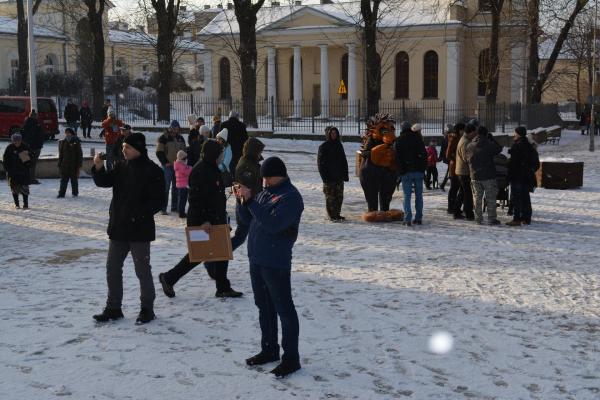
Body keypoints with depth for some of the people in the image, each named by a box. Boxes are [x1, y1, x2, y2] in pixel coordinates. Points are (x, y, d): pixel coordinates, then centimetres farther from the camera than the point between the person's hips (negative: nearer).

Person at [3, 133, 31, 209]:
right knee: (15, 188, 3)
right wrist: (7, 170, -4)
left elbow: (30, 157, 8)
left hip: (24, 171, 0)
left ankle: (26, 203, 3)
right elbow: (5, 160, 2)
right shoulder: (9, 148, -4)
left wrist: (29, 168, -3)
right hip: (13, 171, 0)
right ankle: (16, 204, 12)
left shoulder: (25, 147, -1)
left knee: (24, 187, -4)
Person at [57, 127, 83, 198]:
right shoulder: (62, 142, 6)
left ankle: (75, 193, 20)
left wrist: (79, 165, -7)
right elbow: (60, 155, 11)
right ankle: (61, 193, 2)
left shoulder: (76, 143, -4)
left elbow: (80, 154, -3)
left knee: (74, 179, 8)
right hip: (64, 165, 3)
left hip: (74, 165, -3)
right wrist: (59, 165, 8)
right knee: (63, 180, 2)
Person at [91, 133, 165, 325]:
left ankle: (147, 308, 15)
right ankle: (113, 308, 23)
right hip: (118, 229, 7)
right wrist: (98, 168, -14)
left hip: (140, 230, -7)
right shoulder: (121, 168, 10)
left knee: (142, 270, 2)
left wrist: (138, 215, -21)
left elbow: (158, 201, -14)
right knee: (112, 268, 11)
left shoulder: (152, 171, -11)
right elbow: (104, 181, 5)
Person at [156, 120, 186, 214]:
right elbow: (159, 152, -8)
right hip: (167, 166, -6)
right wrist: (165, 162, -13)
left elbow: (184, 150, 23)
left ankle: (174, 206, 17)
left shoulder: (180, 138, 14)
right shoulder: (163, 138, -5)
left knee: (176, 186, 9)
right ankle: (163, 208, -6)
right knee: (166, 187, -8)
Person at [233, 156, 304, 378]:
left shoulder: (291, 197, -14)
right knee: (264, 307, 17)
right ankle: (269, 349, 30)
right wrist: (242, 201, -4)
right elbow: (247, 220, 14)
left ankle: (291, 358, 6)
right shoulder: (265, 192, 11)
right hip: (256, 259, 9)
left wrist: (250, 200, -24)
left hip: (276, 263, -9)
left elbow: (273, 223, -26)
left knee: (284, 309, -2)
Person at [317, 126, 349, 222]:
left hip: (339, 176, 6)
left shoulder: (339, 145, 12)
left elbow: (344, 161, 17)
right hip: (329, 177, -6)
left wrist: (345, 174, 10)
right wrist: (325, 177, -14)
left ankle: (337, 214, 18)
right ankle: (332, 216, 2)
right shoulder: (323, 146, -5)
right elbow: (320, 163, -7)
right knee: (330, 197, -3)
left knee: (339, 196, 9)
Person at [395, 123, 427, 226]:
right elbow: (424, 155, 2)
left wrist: (400, 171, 5)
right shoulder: (418, 139, 2)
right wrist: (423, 169, 8)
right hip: (419, 171, 1)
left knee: (407, 196, -1)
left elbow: (398, 157, 1)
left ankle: (407, 219, -8)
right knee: (419, 195, 9)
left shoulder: (399, 140, 3)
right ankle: (418, 218, 10)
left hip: (406, 172, -1)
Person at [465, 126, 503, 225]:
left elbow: (467, 159, 10)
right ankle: (491, 218, 2)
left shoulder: (469, 146, 3)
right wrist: (491, 138, 12)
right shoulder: (489, 145, -12)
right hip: (488, 176, -4)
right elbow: (499, 148, 5)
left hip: (475, 176, 4)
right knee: (491, 198, 2)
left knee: (477, 197, 12)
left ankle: (478, 218, 14)